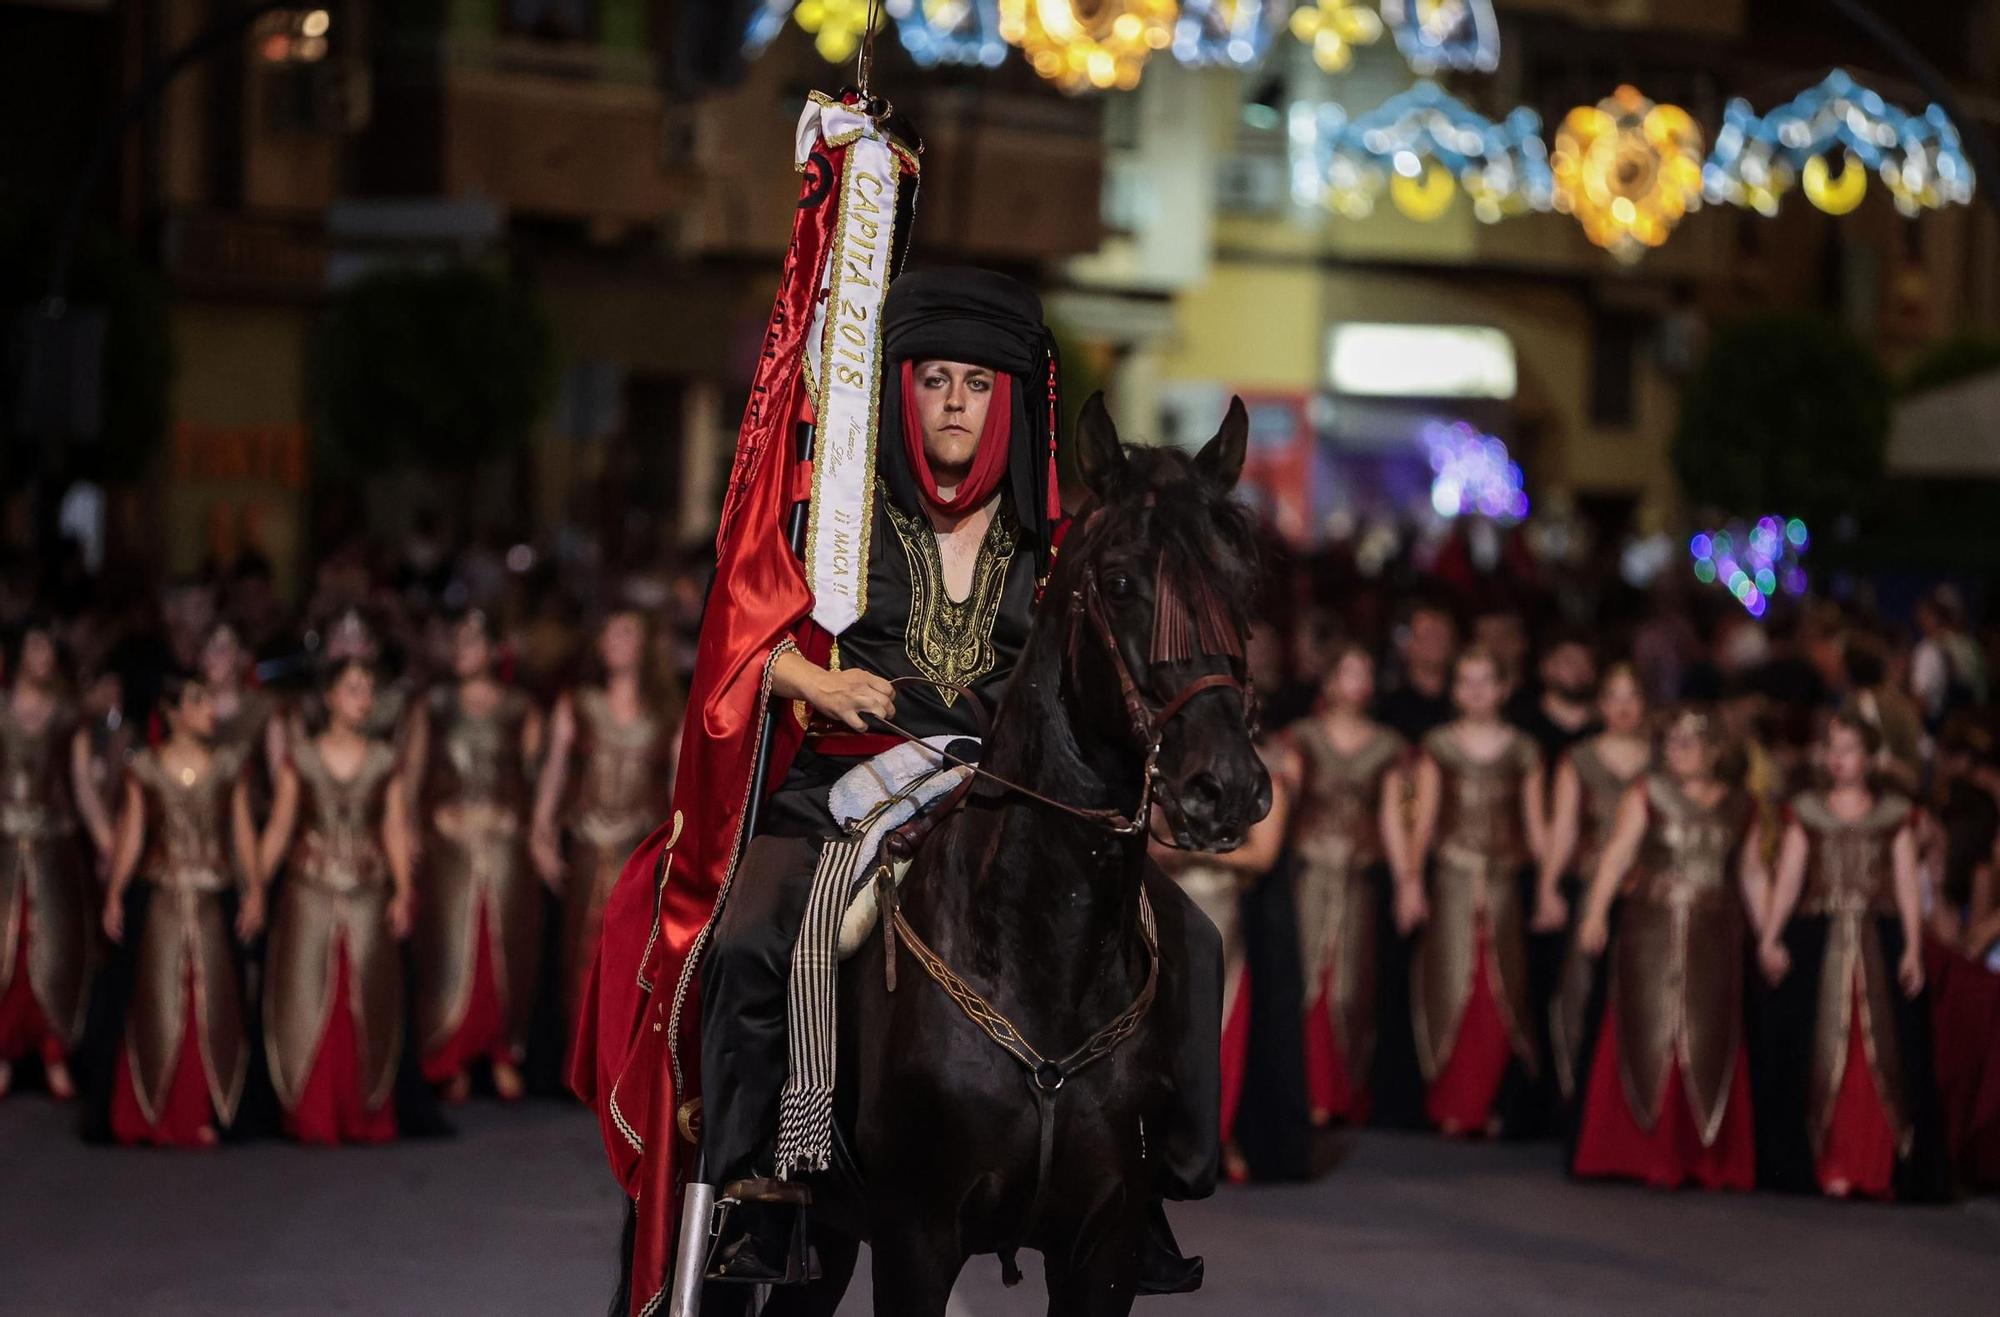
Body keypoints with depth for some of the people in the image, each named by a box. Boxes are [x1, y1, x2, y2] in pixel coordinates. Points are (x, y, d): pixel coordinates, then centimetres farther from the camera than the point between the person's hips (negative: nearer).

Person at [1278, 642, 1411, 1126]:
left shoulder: (1386, 747, 11)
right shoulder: (1305, 737, 8)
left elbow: (1391, 818, 8)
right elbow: (1287, 789, -2)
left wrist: (1406, 882, 1)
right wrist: (1284, 781, -24)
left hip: (1362, 872, 1)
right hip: (1312, 867, -1)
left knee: (1352, 983, -2)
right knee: (1312, 975, -7)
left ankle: (1351, 1096, 4)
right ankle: (1318, 1093, -5)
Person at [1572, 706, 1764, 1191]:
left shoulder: (1738, 807, 11)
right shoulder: (1647, 796, 2)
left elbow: (1752, 873, 17)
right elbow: (1617, 853, -5)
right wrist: (1596, 913, -16)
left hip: (1714, 935, 2)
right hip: (1651, 929, -2)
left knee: (1709, 1041, 1)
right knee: (1647, 1034, -3)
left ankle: (1706, 1158, 8)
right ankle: (1642, 1149, 4)